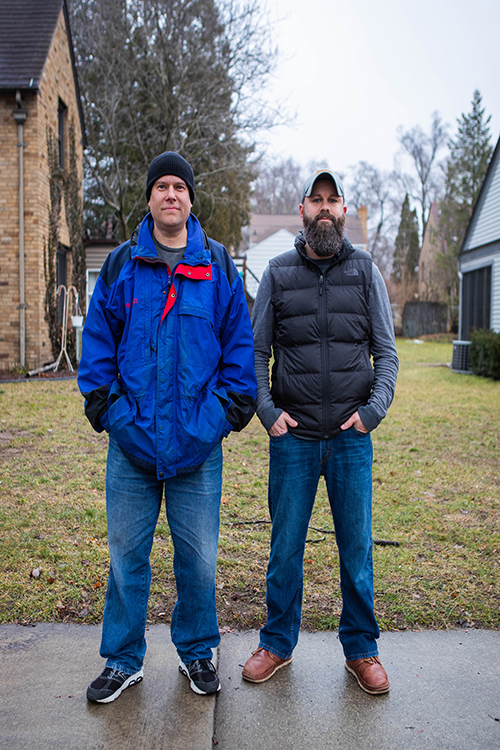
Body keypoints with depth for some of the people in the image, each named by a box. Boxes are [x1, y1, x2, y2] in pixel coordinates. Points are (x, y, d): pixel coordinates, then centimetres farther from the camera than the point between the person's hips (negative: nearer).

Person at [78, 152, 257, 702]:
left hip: (197, 441, 0)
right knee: (126, 553, 9)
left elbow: (239, 343, 6)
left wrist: (229, 408, -2)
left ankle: (196, 652, 31)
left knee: (198, 555, 9)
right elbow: (98, 340, 8)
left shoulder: (217, 266, 5)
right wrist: (103, 405, -2)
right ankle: (123, 660, 27)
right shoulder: (121, 264, 7)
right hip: (131, 436, 1)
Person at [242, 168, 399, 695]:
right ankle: (277, 643, 28)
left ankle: (361, 649, 26)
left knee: (357, 547, 8)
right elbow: (256, 351, 7)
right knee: (285, 547, 9)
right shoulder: (277, 274, 5)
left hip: (352, 436, 0)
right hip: (293, 435, 0)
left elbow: (386, 352, 6)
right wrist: (267, 409, -5)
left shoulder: (365, 271, 6)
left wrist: (374, 409, -7)